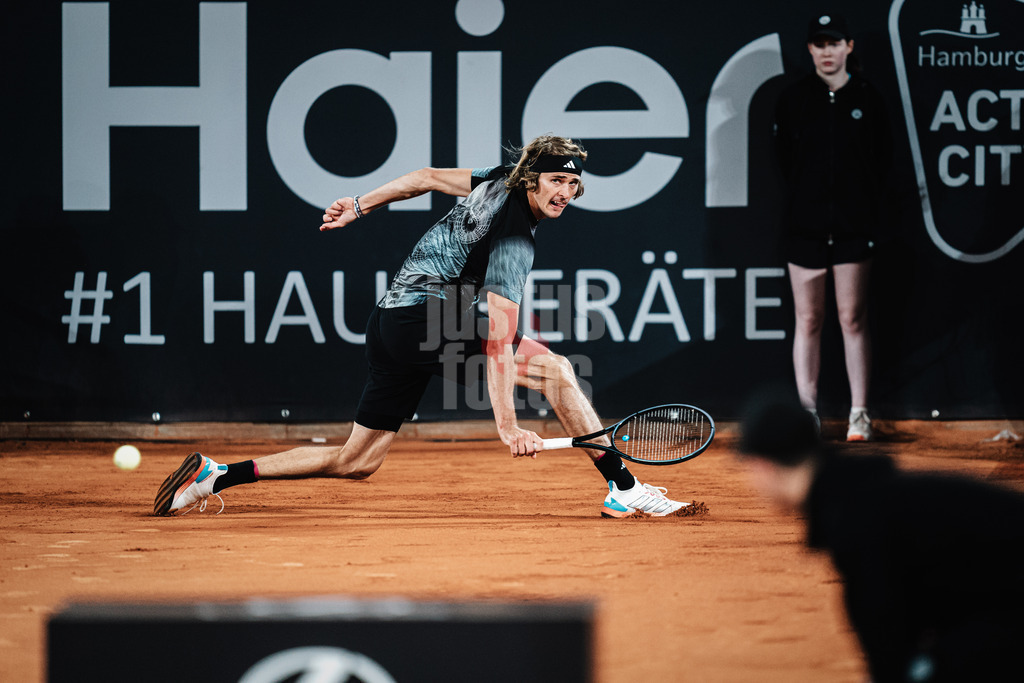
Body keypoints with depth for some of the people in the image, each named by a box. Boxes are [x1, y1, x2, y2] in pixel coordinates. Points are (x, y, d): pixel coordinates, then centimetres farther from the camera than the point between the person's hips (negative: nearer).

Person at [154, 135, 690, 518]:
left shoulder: (500, 182, 7)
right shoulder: (514, 242, -19)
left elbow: (429, 177, 19)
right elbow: (497, 338, -27)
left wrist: (361, 205, 31)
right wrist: (507, 426, -32)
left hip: (390, 321, 9)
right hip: (425, 320, -9)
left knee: (357, 462, 15)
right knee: (555, 368, -16)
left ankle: (214, 475, 15)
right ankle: (625, 489, -17)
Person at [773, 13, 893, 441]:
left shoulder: (868, 100, 4)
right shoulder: (792, 100, 5)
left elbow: (882, 163, 7)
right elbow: (784, 160, 8)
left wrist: (870, 211, 1)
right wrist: (804, 203, 3)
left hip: (854, 227, -1)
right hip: (805, 225, 1)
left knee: (852, 319, -1)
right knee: (808, 321, 3)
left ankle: (859, 414, 4)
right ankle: (807, 414, 6)